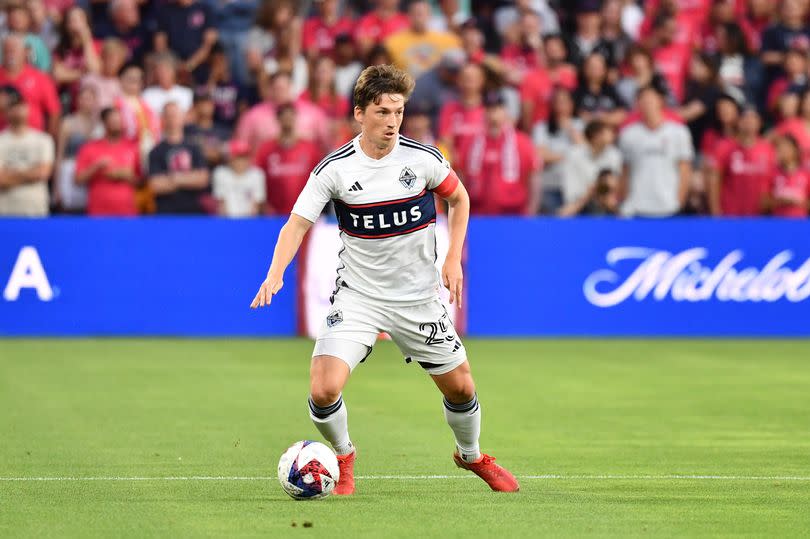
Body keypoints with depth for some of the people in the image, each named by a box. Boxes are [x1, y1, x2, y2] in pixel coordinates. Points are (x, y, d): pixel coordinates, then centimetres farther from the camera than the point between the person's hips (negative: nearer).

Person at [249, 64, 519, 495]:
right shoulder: (335, 168, -12)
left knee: (460, 387, 8)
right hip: (357, 295, -2)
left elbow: (459, 198, 10)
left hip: (418, 296, 2)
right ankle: (343, 457, 14)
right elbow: (298, 223, -12)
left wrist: (454, 259, -1)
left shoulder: (423, 159, -8)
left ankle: (471, 456, 41)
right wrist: (275, 276, -28)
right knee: (323, 390, -18)